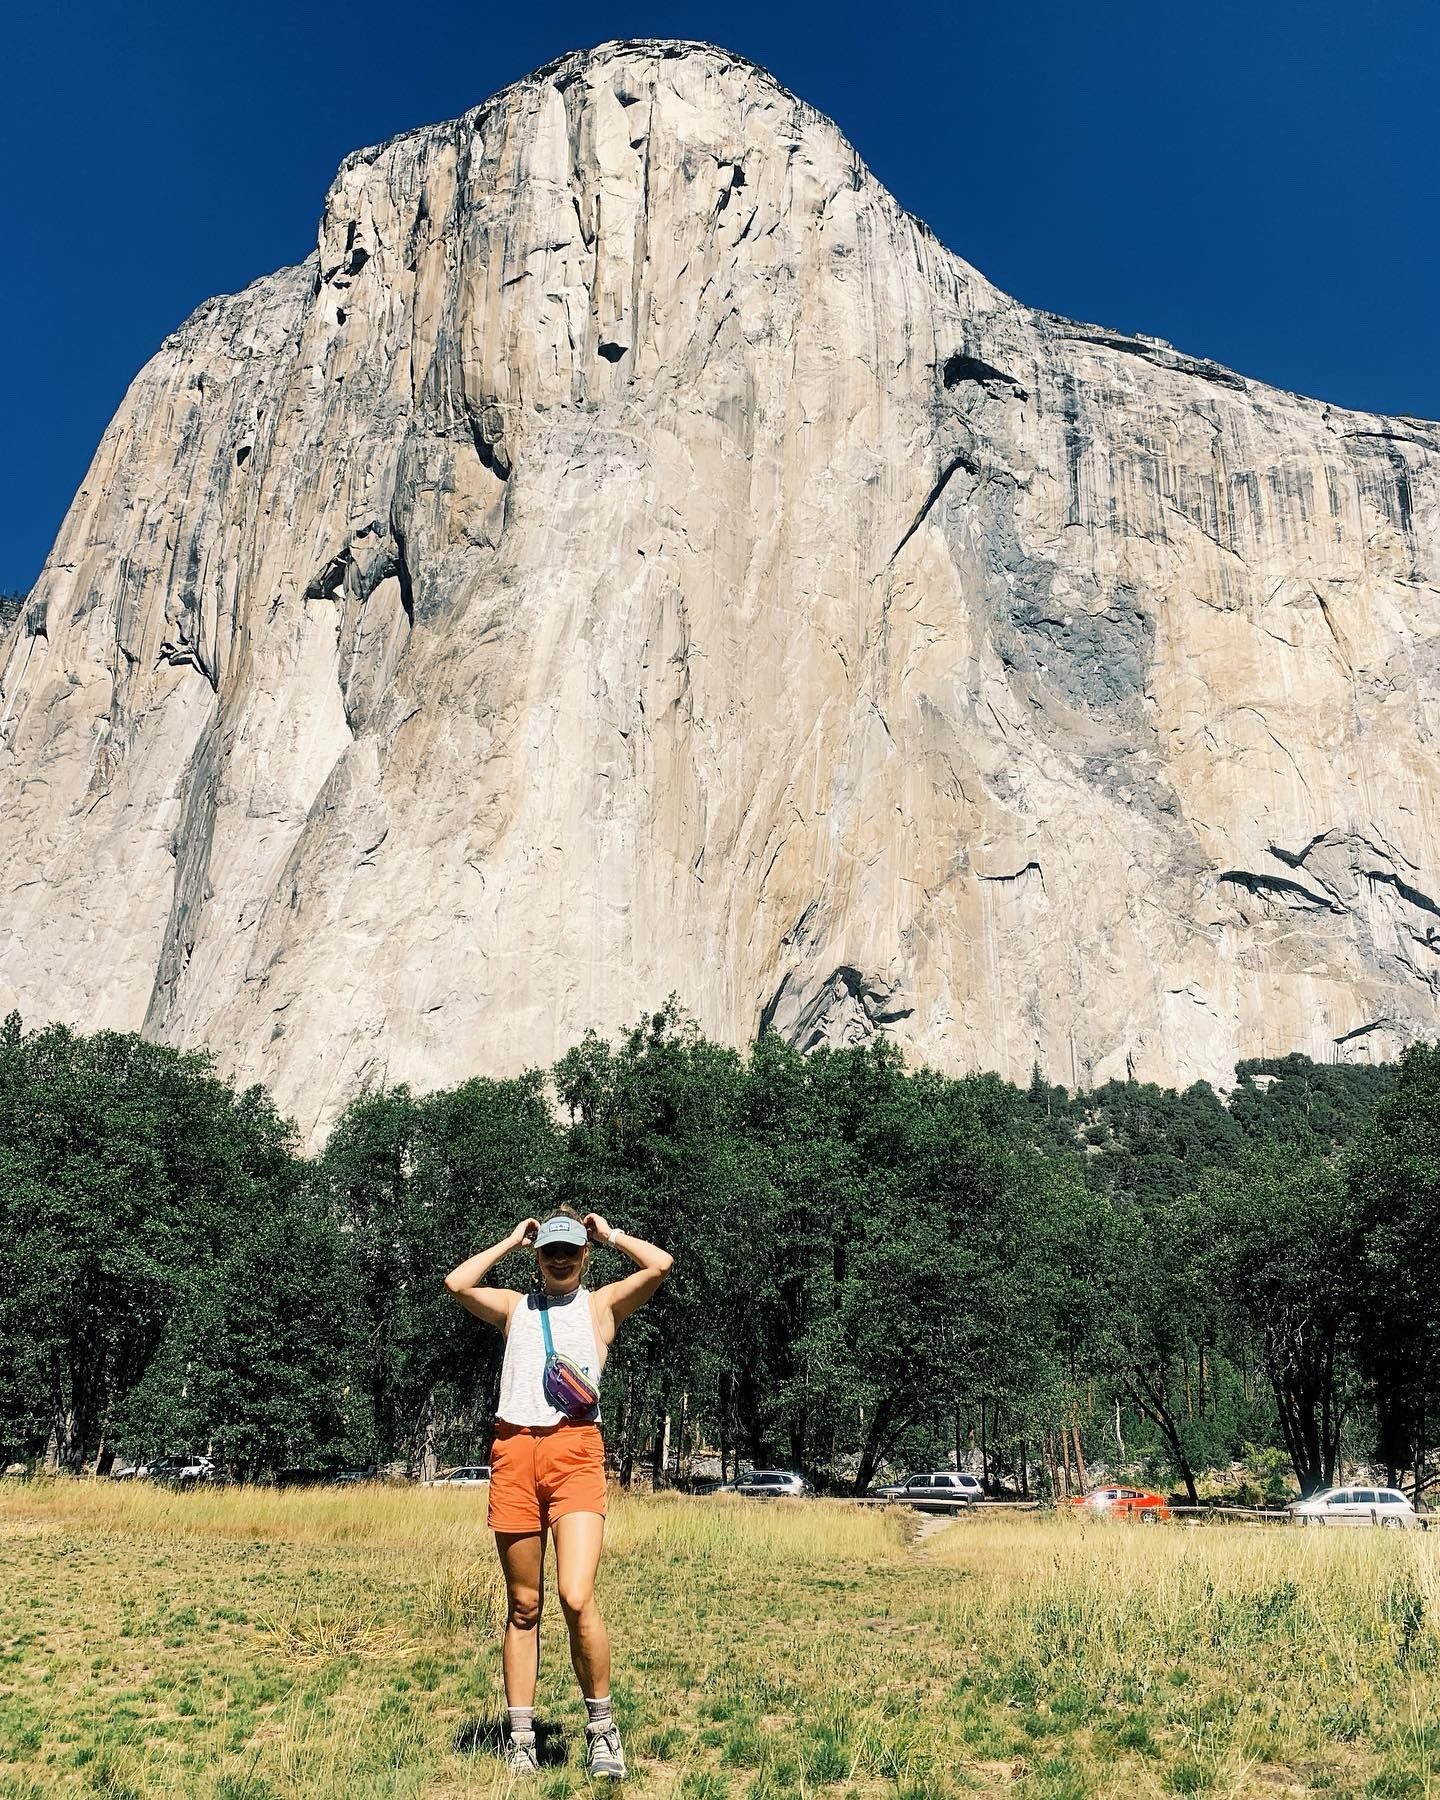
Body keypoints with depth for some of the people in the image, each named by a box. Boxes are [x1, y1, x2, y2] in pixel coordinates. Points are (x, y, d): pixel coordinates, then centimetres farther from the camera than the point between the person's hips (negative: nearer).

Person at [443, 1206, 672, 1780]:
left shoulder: (603, 1303, 14)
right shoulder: (514, 1306, 21)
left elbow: (661, 1264, -2)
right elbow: (457, 1283, 5)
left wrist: (611, 1234, 13)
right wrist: (511, 1241, 14)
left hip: (575, 1450, -3)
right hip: (513, 1451, 3)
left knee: (577, 1598, -14)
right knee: (524, 1605, 8)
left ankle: (601, 1726, 4)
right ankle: (521, 1735, 18)